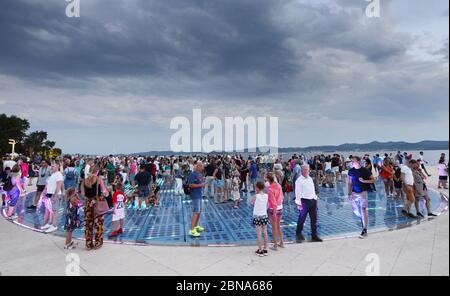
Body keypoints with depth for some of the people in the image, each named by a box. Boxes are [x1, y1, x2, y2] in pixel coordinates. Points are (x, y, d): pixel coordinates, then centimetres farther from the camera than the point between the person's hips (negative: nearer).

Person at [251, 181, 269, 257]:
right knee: (265, 233, 12)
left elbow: (252, 202, 1)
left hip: (257, 216, -4)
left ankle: (260, 251, 10)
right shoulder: (266, 195, -4)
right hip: (264, 216, 4)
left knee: (259, 234, 3)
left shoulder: (256, 196, -16)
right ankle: (265, 250, 21)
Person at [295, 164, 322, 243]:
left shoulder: (310, 179, 14)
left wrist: (315, 198, 16)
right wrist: (299, 203, -17)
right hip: (304, 201, -7)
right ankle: (298, 235, 18)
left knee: (314, 219, 10)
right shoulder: (299, 180, -9)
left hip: (313, 200, 7)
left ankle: (314, 235, 20)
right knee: (302, 219, 2)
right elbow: (298, 192, -13)